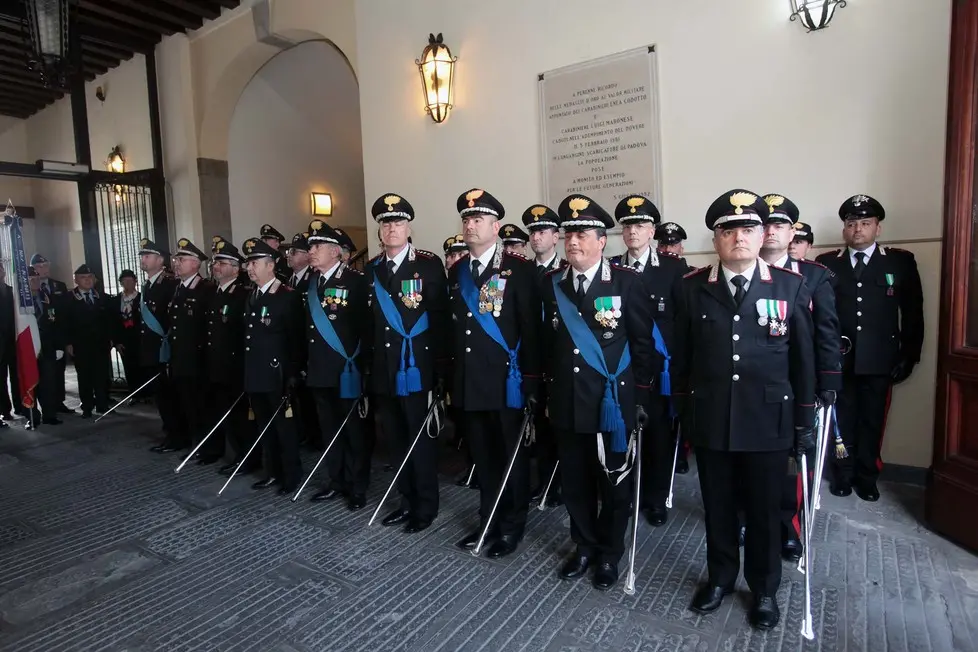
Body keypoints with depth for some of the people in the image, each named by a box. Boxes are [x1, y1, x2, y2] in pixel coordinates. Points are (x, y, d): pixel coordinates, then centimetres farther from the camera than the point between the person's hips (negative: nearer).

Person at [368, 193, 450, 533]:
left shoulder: (429, 264, -6)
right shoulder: (371, 269, 11)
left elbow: (441, 319, -9)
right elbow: (370, 320, 11)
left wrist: (441, 369, -12)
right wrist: (369, 366, 9)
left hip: (417, 370, -5)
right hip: (384, 371, 6)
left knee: (421, 440, 5)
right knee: (396, 440, 15)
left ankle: (426, 506, 21)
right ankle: (408, 500, 31)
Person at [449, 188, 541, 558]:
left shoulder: (519, 269, -7)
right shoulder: (456, 272, 11)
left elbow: (531, 328, -10)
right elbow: (453, 326, 12)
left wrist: (530, 382, -13)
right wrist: (450, 379, 10)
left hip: (506, 382, -5)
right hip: (469, 383, 5)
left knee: (512, 457, 10)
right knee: (483, 458, 16)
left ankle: (511, 527, 27)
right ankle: (488, 522, 33)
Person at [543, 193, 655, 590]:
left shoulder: (627, 281, -7)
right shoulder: (552, 284, 4)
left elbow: (643, 344, -5)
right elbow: (548, 344, 8)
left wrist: (641, 398, -5)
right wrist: (547, 394, 8)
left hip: (612, 403, -3)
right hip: (567, 404, 4)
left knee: (614, 484, 12)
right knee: (574, 483, 15)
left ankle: (610, 553, 33)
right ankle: (584, 547, 36)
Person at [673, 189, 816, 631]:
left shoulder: (791, 287, -1)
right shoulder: (692, 288, -1)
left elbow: (803, 359, 2)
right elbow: (681, 356, 3)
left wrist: (805, 422, 3)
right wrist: (682, 410, 4)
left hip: (768, 421, 0)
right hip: (710, 420, 1)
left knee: (764, 512, 14)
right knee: (717, 508, 16)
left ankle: (764, 589, 37)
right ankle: (720, 577, 39)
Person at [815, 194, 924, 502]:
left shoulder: (901, 262, 5)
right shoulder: (826, 263, 5)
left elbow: (913, 313, 5)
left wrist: (909, 356, 0)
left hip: (880, 359, 0)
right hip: (838, 358, 0)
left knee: (872, 421, 9)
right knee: (841, 420, 9)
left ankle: (867, 478, 25)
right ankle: (843, 475, 24)